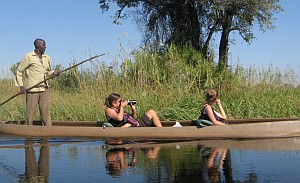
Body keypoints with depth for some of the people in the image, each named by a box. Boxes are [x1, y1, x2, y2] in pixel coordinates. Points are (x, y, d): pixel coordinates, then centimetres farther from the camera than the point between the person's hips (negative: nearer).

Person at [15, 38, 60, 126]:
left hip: (44, 89, 5)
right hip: (32, 90, -5)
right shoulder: (29, 57, -4)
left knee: (46, 112, 2)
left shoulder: (47, 58, 12)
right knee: (30, 113, -1)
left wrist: (54, 73, 3)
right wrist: (21, 86, -6)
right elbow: (19, 71, 2)